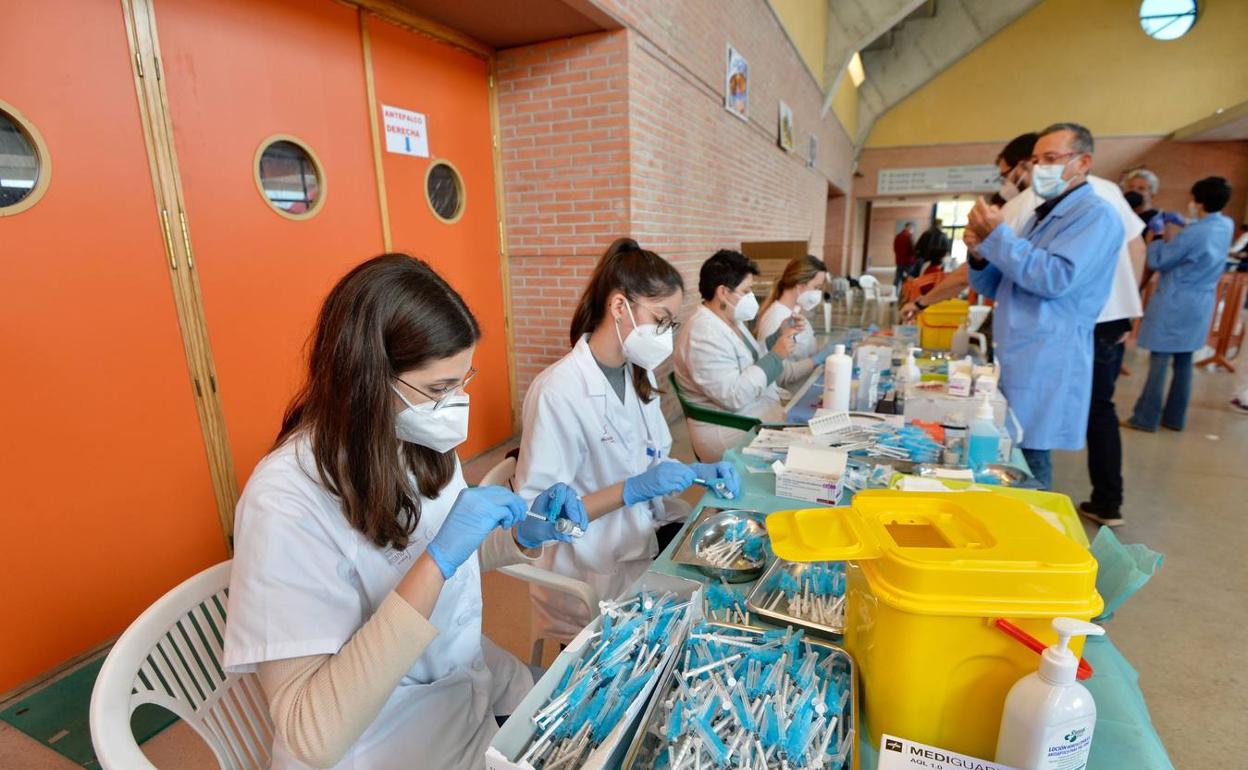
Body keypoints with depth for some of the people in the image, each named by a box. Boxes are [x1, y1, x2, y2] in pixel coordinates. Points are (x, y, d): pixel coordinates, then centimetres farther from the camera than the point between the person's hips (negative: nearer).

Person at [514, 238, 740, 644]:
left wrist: (696, 472, -5)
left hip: (647, 548, 7)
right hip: (596, 580, -7)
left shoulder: (640, 375, 2)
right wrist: (632, 490, -27)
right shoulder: (557, 392, -23)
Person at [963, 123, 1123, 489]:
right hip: (1012, 359, 8)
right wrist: (980, 253, -2)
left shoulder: (1096, 215, -7)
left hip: (1045, 368, -8)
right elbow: (994, 287, 19)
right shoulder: (1040, 217, 19)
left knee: (1027, 466, -4)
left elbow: (1057, 279, -22)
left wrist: (997, 236, -17)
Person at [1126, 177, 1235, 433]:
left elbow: (1158, 262, -11)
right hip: (1200, 305, 8)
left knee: (1160, 361, -3)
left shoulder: (1192, 233, -20)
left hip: (1175, 305, -8)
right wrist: (1178, 232, 6)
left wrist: (1166, 239, 5)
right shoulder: (1226, 225, 4)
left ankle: (1146, 418, 1)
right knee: (1184, 362, 12)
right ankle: (1175, 417, 18)